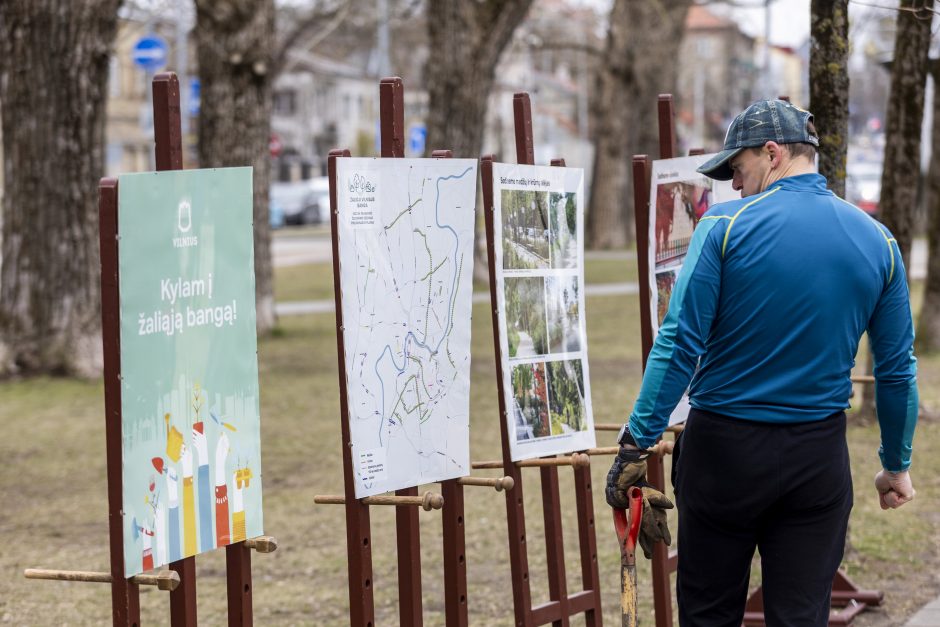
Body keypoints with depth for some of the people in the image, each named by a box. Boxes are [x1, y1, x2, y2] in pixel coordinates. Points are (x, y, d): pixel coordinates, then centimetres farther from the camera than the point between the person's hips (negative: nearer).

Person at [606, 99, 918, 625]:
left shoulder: (725, 226, -9)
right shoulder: (877, 241, 1)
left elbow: (680, 344, -13)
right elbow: (897, 369, 6)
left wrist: (637, 443, -10)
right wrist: (897, 464, 17)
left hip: (725, 448, -3)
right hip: (819, 457, 3)